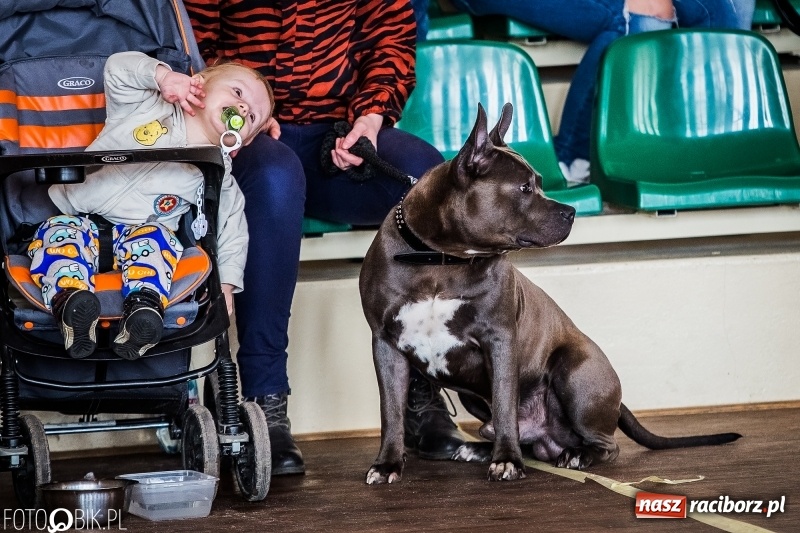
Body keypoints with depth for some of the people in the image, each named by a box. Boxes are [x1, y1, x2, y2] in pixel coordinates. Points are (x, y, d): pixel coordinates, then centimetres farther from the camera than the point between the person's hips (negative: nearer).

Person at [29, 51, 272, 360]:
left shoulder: (218, 176, 8)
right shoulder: (150, 106, 6)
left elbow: (231, 229, 7)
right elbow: (118, 69, -4)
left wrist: (226, 283, -6)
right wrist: (163, 75, -19)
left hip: (141, 232, 1)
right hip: (78, 219, -1)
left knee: (153, 240, -31)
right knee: (59, 232, -31)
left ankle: (144, 305, -58)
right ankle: (69, 297, -59)